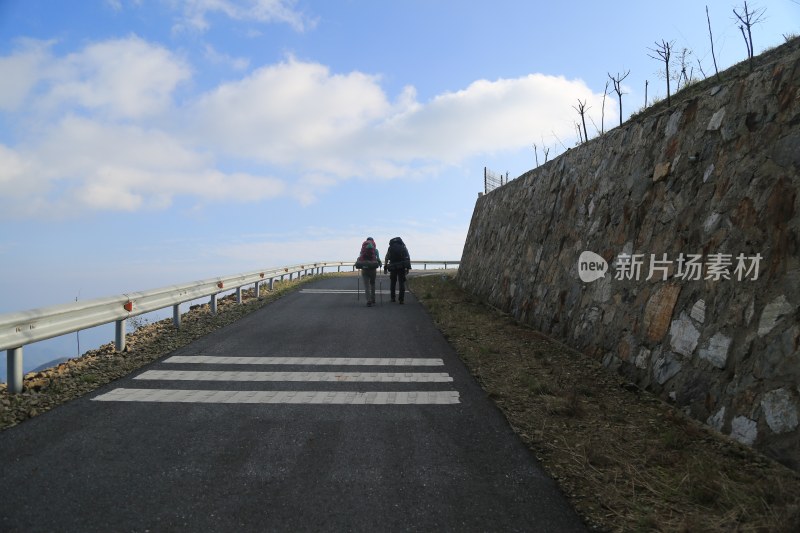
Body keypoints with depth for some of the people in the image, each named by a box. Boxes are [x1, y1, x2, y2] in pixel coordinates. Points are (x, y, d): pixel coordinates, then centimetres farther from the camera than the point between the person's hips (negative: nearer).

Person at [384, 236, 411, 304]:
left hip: (393, 267, 1)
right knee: (402, 283, 3)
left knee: (392, 282, 17)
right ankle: (401, 299, -5)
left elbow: (386, 258, 6)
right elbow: (408, 258, 0)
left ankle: (393, 298, 19)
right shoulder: (403, 247, 9)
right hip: (402, 267, -1)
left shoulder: (390, 247, 12)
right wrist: (407, 268, 2)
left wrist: (385, 268, 9)